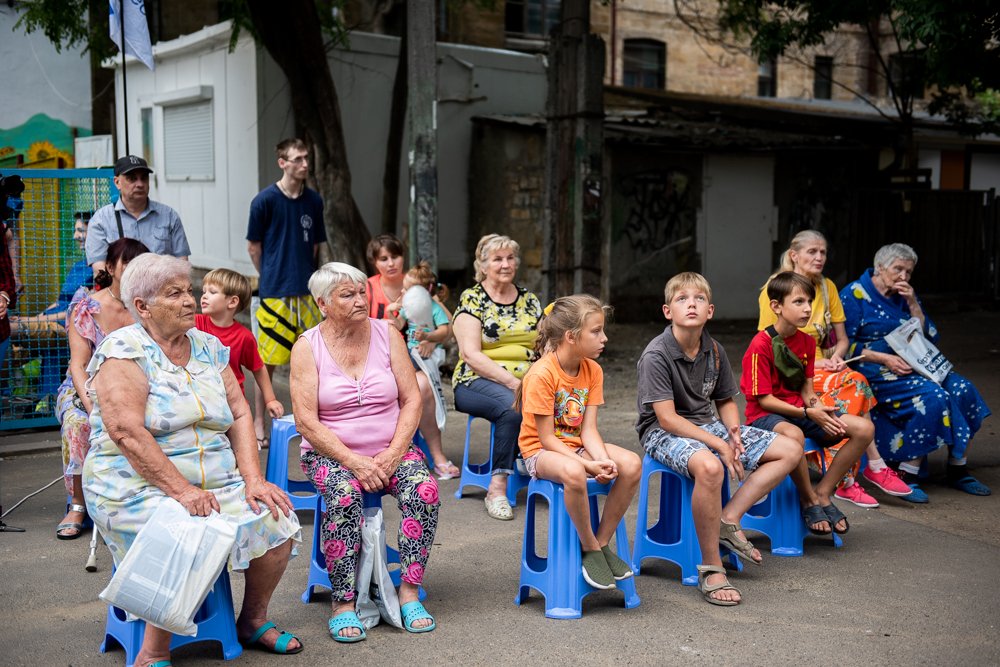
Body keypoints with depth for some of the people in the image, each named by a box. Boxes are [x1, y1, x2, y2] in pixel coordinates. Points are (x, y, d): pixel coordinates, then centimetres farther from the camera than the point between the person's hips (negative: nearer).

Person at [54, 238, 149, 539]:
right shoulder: (86, 308, -2)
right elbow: (79, 365, -9)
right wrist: (92, 405, -26)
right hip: (88, 389, -1)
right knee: (78, 422, -35)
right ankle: (78, 504, -19)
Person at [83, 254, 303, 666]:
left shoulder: (208, 347, 11)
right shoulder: (124, 350, -8)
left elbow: (239, 415, 8)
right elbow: (127, 432, -18)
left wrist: (253, 480, -6)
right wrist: (181, 490, -23)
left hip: (216, 482, 6)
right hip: (139, 486, -6)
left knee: (279, 521, -11)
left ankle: (253, 621, 13)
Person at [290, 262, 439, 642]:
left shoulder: (387, 334, 4)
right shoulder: (307, 347, -3)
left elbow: (412, 400, 1)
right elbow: (307, 422, -10)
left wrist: (393, 454, -12)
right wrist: (353, 462, -19)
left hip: (391, 450, 2)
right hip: (331, 453, -2)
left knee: (424, 489, -26)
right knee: (345, 497, -33)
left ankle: (409, 593, -17)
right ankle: (343, 604, -22)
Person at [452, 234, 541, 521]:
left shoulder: (529, 300, 15)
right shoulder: (471, 299, 0)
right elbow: (471, 354, -10)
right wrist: (512, 381, -20)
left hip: (526, 382, 4)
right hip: (477, 382, -4)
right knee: (514, 405, -37)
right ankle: (497, 487, -28)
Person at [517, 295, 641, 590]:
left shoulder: (592, 370, 0)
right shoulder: (542, 374, -20)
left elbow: (588, 429, -5)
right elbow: (547, 438, -20)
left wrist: (602, 460, -24)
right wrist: (588, 464, -27)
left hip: (576, 445, 7)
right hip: (539, 451, -6)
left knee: (631, 464, -20)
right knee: (573, 473, -40)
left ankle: (602, 542, -6)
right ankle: (590, 549, -16)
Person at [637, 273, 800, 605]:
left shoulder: (715, 351, 4)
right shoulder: (656, 355, -18)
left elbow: (726, 401, 16)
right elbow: (667, 418, -21)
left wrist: (734, 434, -6)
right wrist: (719, 444, -24)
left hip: (706, 425, 8)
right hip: (663, 432, -8)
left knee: (790, 449, 2)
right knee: (709, 466, -41)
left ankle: (728, 519, -6)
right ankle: (711, 568, -26)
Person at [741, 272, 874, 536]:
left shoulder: (807, 341, 9)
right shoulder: (761, 345, -14)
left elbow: (806, 389, 9)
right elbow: (764, 399, -16)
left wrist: (818, 408, -14)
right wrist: (807, 413, -23)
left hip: (801, 411, 7)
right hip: (765, 415, -7)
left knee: (864, 428, -12)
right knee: (793, 434, -43)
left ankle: (823, 493, -4)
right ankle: (809, 500, -16)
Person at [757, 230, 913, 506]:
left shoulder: (827, 287, 11)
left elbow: (842, 339, 13)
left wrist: (835, 359, -10)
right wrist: (814, 363, -19)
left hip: (821, 368, 5)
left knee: (853, 387, -29)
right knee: (854, 383, -29)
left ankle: (845, 479, -27)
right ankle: (876, 465, -22)